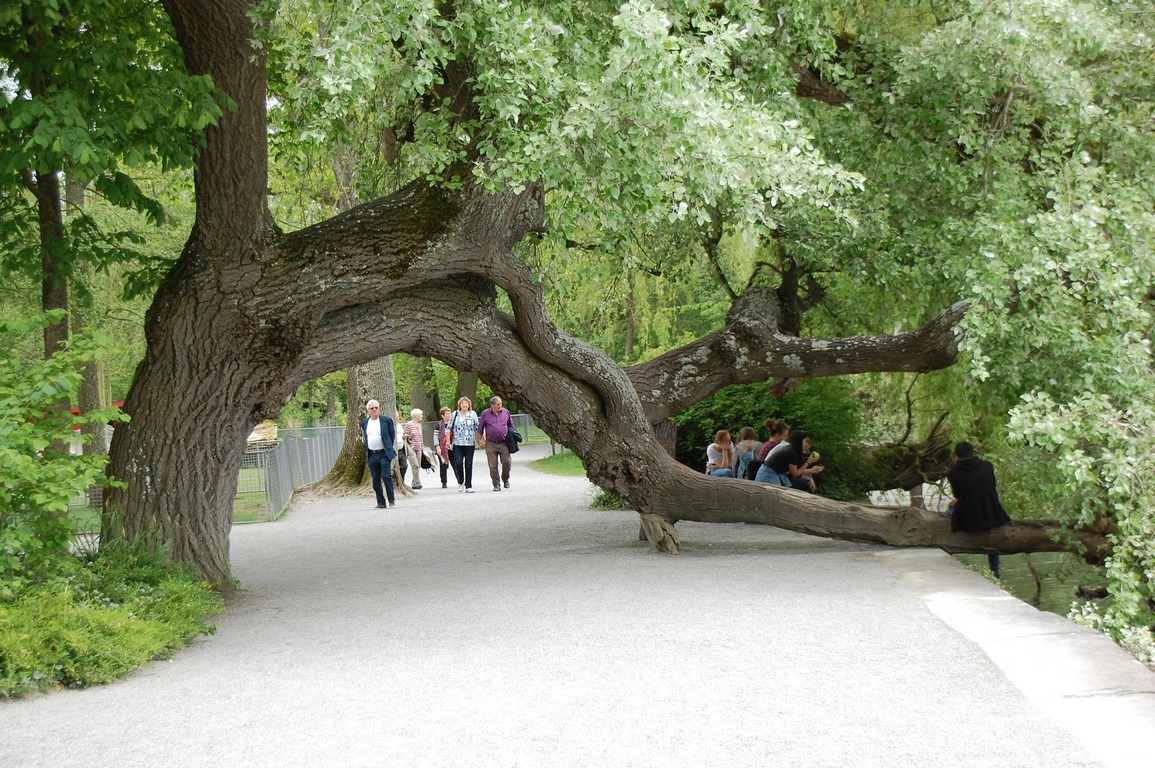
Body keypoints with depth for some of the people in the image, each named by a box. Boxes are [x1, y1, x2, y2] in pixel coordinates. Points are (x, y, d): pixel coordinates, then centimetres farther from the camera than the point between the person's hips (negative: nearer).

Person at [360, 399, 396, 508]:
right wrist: (366, 452, 13)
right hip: (372, 454, 4)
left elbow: (392, 435, 5)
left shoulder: (386, 420, -2)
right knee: (376, 479, 5)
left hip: (384, 454, -4)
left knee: (386, 476, -12)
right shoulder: (365, 422, 9)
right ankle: (381, 502, 11)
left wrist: (388, 448, 5)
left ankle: (391, 500, -3)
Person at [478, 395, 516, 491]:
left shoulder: (505, 412, 7)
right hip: (491, 444, -1)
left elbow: (511, 425, 21)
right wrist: (479, 440, 6)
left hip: (504, 443, 1)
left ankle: (505, 479, 18)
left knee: (506, 462, -7)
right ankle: (496, 484, 7)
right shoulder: (485, 414, 2)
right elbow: (480, 429, 8)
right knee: (493, 465, -2)